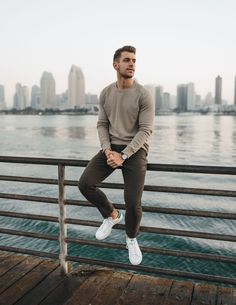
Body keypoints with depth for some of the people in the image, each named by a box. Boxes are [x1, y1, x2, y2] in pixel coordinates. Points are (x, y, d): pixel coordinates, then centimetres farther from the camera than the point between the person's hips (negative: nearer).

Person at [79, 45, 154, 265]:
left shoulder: (143, 95, -11)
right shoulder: (106, 93, 3)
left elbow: (145, 130, -14)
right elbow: (102, 125, 4)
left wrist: (123, 156, -21)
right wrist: (107, 151, -13)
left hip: (135, 150, -4)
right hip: (112, 148, 4)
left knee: (133, 202, -13)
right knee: (85, 183, -13)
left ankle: (131, 239, 19)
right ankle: (112, 215, 13)